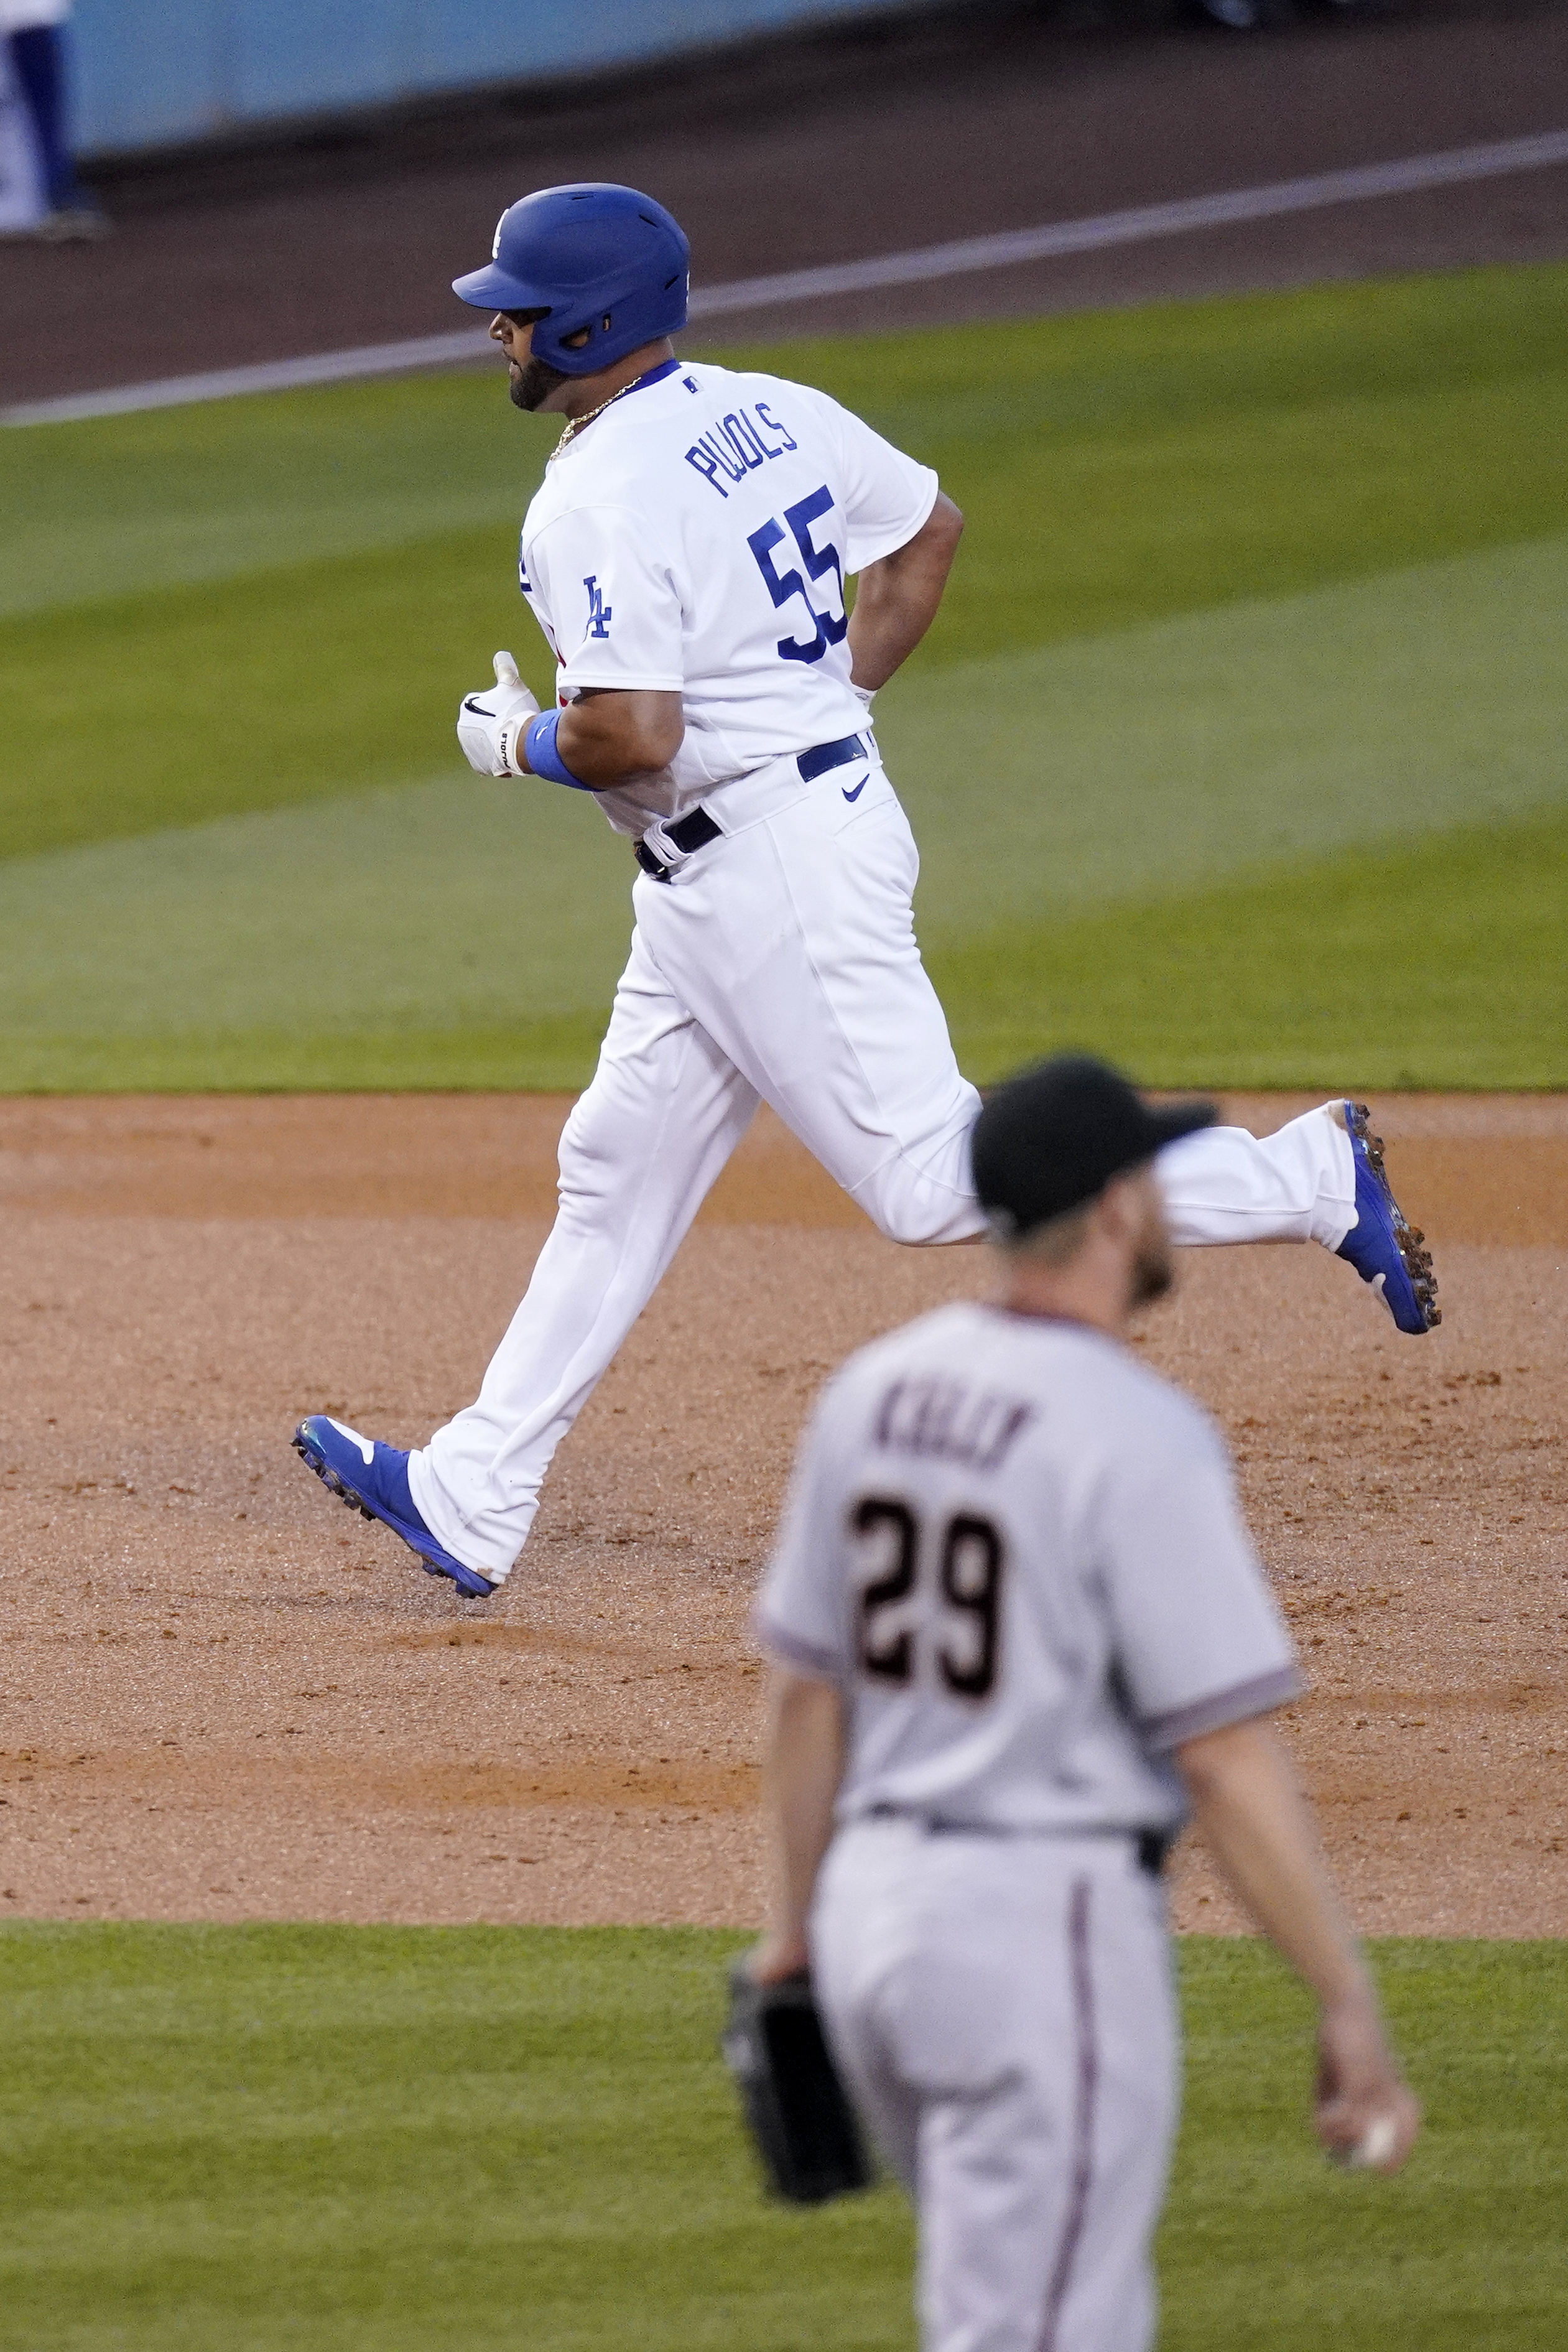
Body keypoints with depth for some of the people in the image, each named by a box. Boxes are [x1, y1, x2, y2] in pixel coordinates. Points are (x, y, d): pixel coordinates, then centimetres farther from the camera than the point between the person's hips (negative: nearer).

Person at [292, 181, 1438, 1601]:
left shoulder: (596, 501, -21)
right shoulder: (769, 415, 7)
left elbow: (631, 736, -28)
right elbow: (929, 531, 20)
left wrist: (517, 744, -8)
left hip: (765, 873, -10)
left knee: (929, 1180, -7)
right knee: (619, 1175, 14)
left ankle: (1307, 1179, -8)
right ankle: (468, 1504, 19)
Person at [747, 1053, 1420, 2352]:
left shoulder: (877, 1392, 6)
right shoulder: (1140, 1437, -16)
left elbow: (807, 1689, 13)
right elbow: (1225, 1758, -18)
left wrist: (797, 1923, 24)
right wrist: (1348, 2003, -13)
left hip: (877, 1903, 8)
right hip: (1046, 1925, -8)